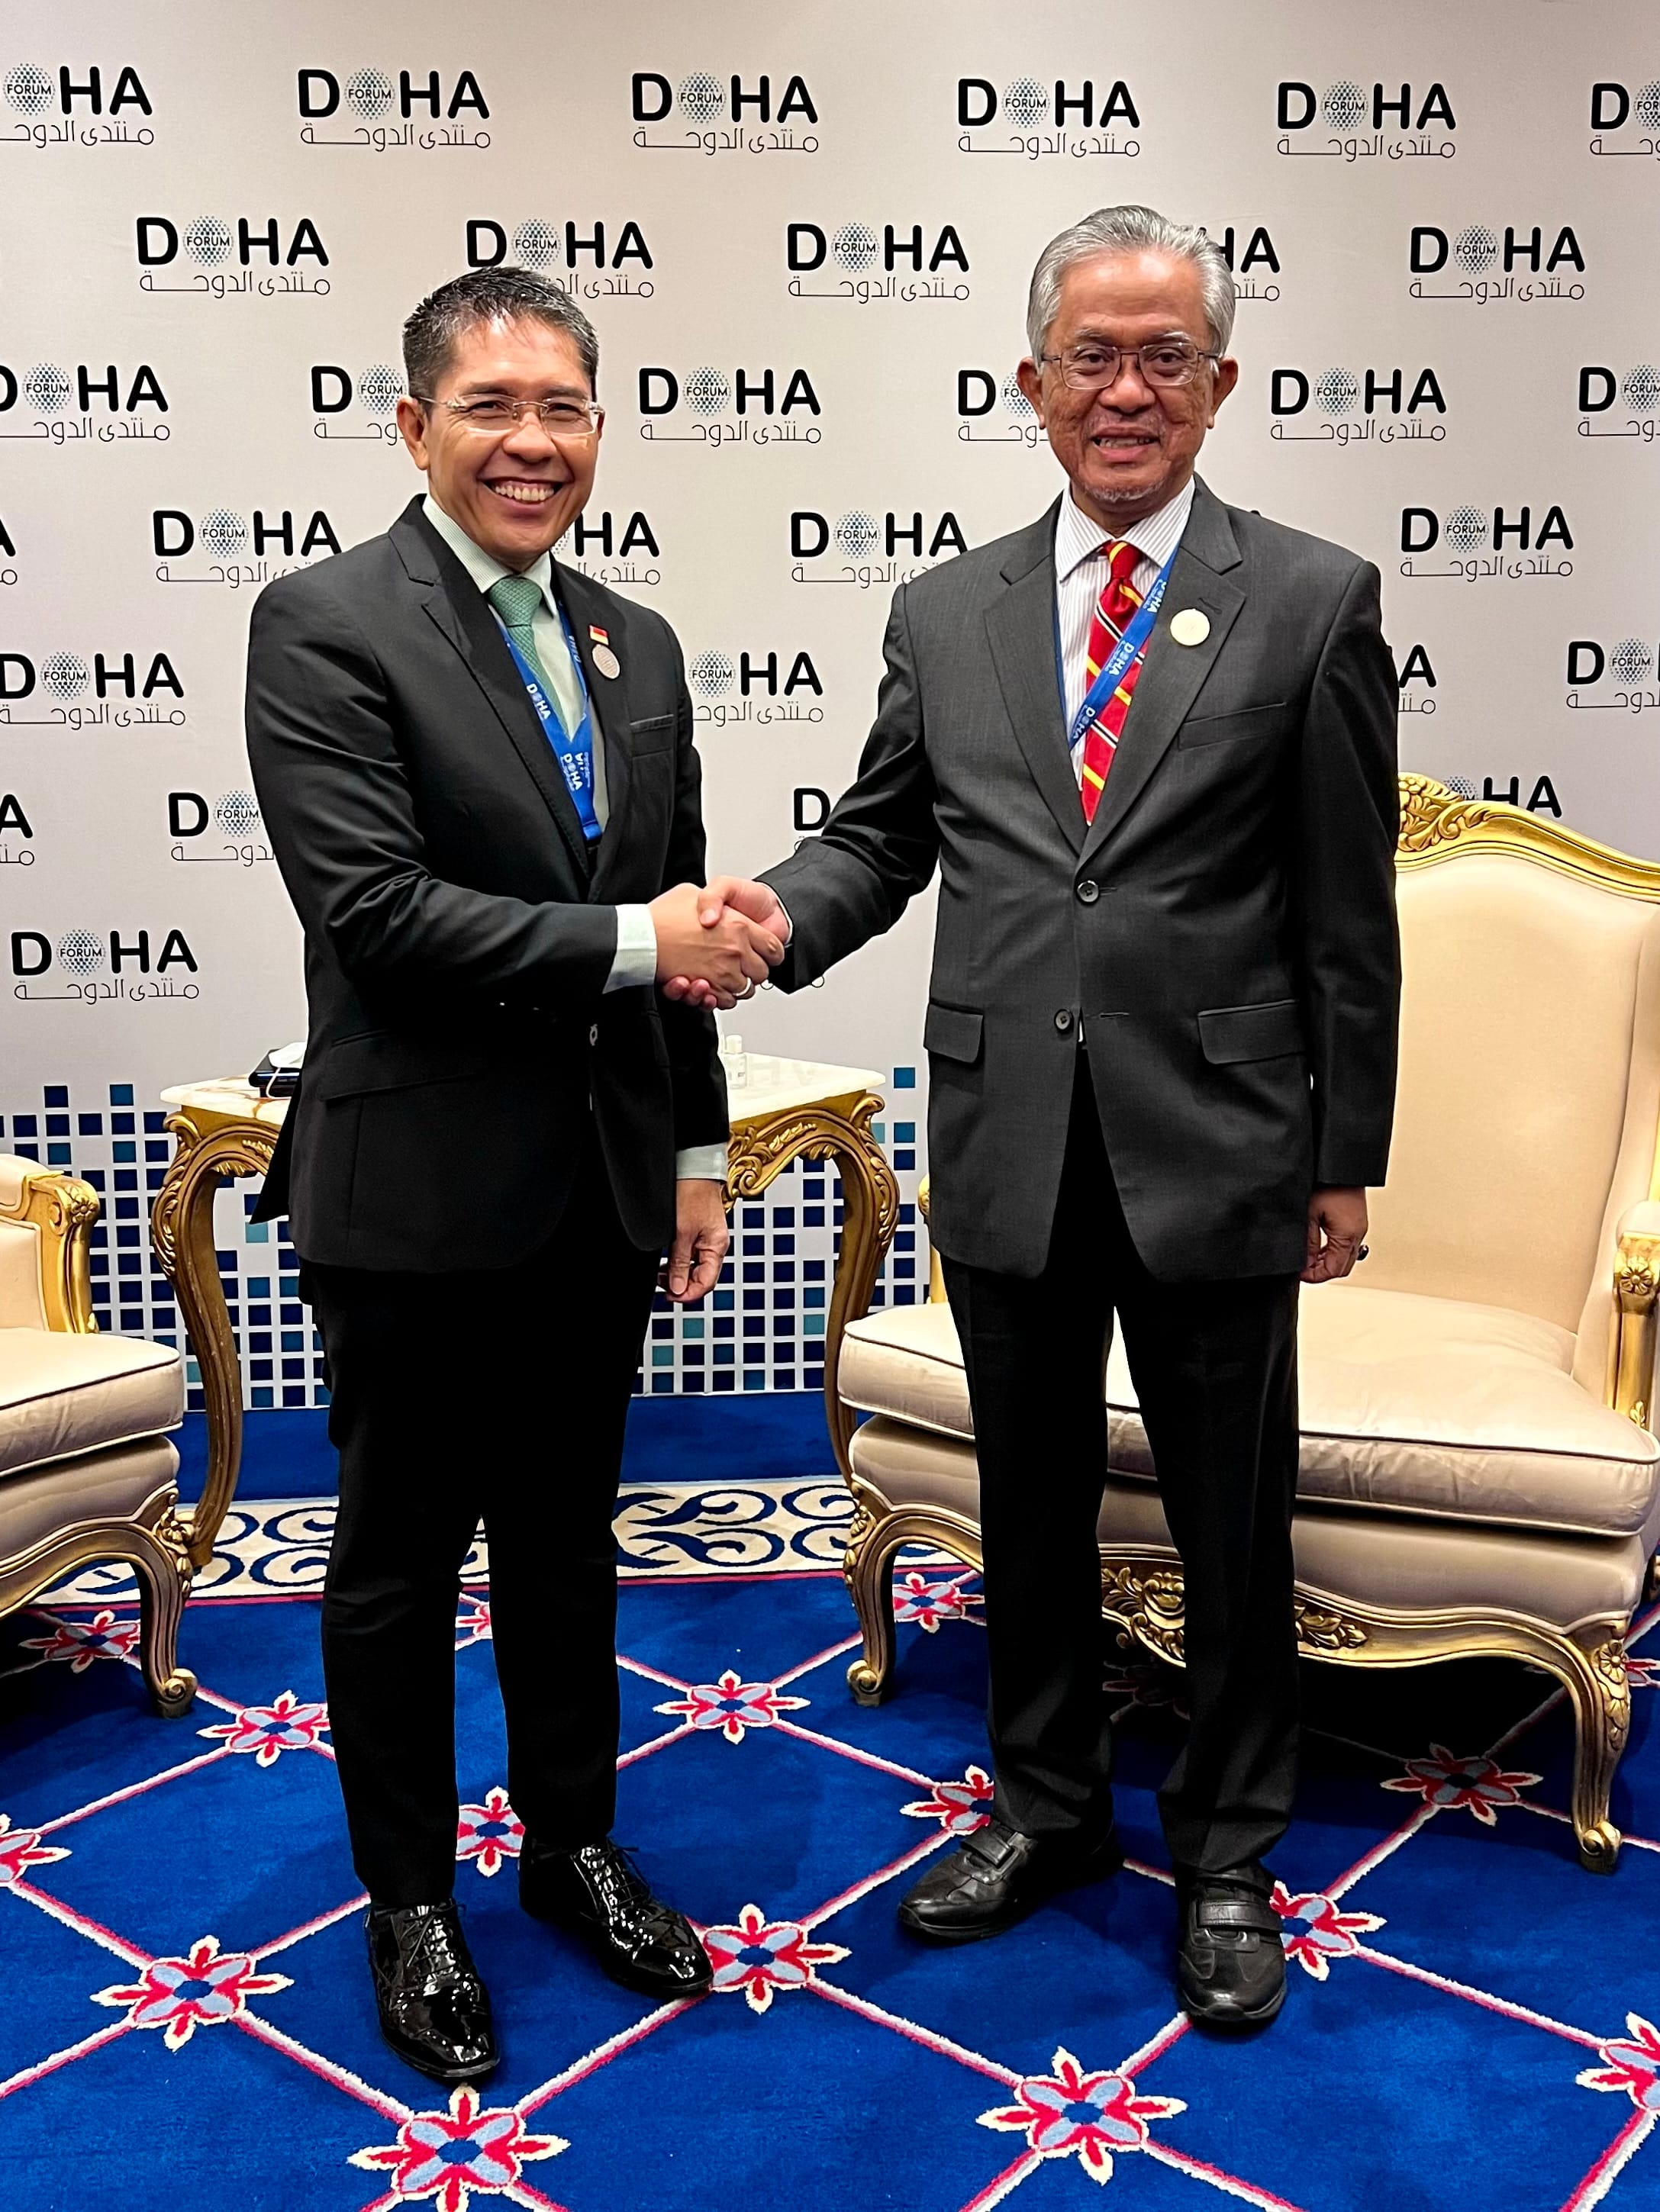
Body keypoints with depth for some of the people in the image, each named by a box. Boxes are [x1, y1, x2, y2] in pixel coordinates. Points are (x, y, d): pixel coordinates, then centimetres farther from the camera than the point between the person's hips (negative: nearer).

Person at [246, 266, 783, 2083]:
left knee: (567, 1539, 19)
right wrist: (634, 944, -20)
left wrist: (696, 1147, 12)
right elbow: (373, 911, -21)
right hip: (417, 1197, -6)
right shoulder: (325, 626, -11)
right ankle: (410, 1905, 30)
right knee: (402, 1561, 11)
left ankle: (574, 1850, 38)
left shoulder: (635, 646, 10)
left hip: (598, 1189, 6)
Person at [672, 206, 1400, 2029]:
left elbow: (1346, 913, -2)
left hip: (1216, 1151, -2)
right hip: (1008, 1151, 3)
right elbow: (883, 835, 10)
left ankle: (1226, 1857, 33)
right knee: (1029, 1510, 18)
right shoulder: (944, 614, 6)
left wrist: (1348, 1161, -2)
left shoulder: (1313, 607, -2)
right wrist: (778, 912, -12)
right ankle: (1048, 1805, 40)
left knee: (1232, 1531, 11)